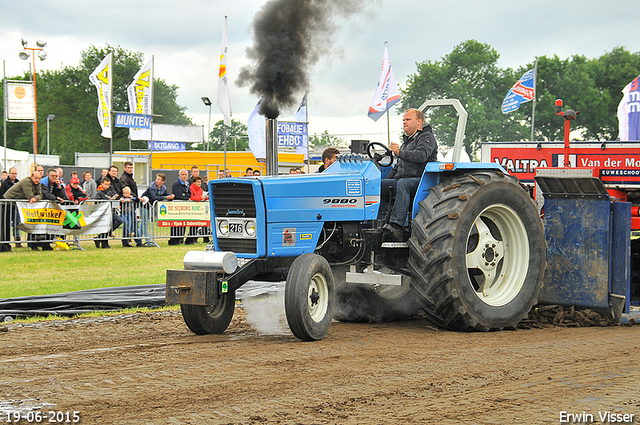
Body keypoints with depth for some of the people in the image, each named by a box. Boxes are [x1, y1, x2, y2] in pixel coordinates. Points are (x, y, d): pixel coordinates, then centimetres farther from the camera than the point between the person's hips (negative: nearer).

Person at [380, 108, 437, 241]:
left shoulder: (427, 137, 1)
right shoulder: (406, 141, 29)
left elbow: (421, 155, -21)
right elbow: (397, 166, 32)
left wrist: (400, 153, -35)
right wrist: (385, 182, 17)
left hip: (420, 180, -8)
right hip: (401, 179, 8)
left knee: (402, 183, -39)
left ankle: (397, 226, -52)